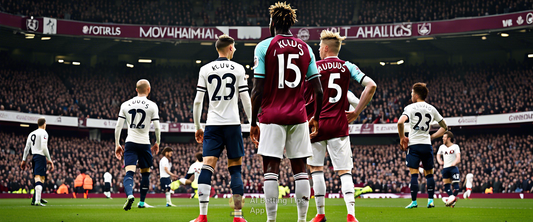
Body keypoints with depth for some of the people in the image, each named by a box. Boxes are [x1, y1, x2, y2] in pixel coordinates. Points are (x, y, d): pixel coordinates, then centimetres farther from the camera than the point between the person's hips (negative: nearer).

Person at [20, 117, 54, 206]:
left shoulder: (32, 133, 18)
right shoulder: (44, 133, -5)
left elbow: (26, 148, 17)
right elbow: (44, 148, -15)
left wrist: (24, 160, 21)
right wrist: (49, 160, -11)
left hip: (33, 157, 8)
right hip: (40, 156, -8)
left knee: (37, 178, 18)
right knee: (39, 179, -15)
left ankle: (38, 198, 25)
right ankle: (37, 201, -25)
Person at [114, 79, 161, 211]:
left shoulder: (125, 105, 7)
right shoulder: (152, 106, -1)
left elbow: (118, 127, 5)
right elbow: (157, 127, -2)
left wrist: (117, 145, 12)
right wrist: (157, 143, 13)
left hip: (130, 143, 1)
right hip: (144, 143, -1)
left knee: (129, 172, -8)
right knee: (145, 173, 16)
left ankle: (130, 195, -35)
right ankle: (142, 202, 22)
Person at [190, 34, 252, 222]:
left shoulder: (205, 69, 6)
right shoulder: (238, 69, 2)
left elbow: (197, 101, 3)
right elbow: (246, 100, 0)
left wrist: (197, 127, 12)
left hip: (212, 124, 1)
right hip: (233, 123, -1)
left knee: (207, 167, -5)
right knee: (235, 169, 4)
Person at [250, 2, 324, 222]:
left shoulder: (264, 47, -2)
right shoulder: (305, 48, 8)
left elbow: (258, 90, -7)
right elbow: (318, 91, 6)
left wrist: (253, 122, 1)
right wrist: (316, 118, 20)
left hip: (272, 115, -3)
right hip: (298, 117, 3)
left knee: (270, 170, -1)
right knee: (300, 170, 7)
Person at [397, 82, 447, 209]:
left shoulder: (410, 108, -4)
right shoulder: (431, 109, 9)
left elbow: (400, 122, -22)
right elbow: (444, 127, 15)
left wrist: (402, 138, -7)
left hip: (414, 145, -4)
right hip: (427, 145, 4)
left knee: (414, 174, -4)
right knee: (429, 174, 12)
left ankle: (414, 202, -5)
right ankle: (430, 200, 9)